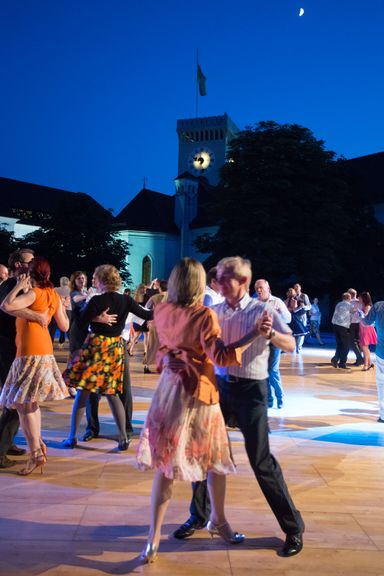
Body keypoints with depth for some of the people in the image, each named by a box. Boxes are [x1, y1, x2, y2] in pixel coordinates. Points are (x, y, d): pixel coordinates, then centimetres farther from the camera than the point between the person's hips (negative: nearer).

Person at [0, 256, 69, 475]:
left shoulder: (34, 293, -12)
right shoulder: (53, 295, 8)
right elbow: (64, 326, 11)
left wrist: (19, 286, -11)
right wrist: (62, 307, 22)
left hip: (31, 352, -8)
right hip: (45, 350, 8)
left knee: (23, 403, -5)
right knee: (31, 402, 19)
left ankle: (36, 454, -5)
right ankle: (38, 443, 26)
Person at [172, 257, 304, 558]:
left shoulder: (262, 311, -9)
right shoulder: (214, 312, 3)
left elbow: (290, 345, -18)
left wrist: (269, 333, -36)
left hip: (250, 390, -5)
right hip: (219, 385, 5)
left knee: (261, 460, -1)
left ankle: (293, 527, 19)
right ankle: (199, 516, 32)